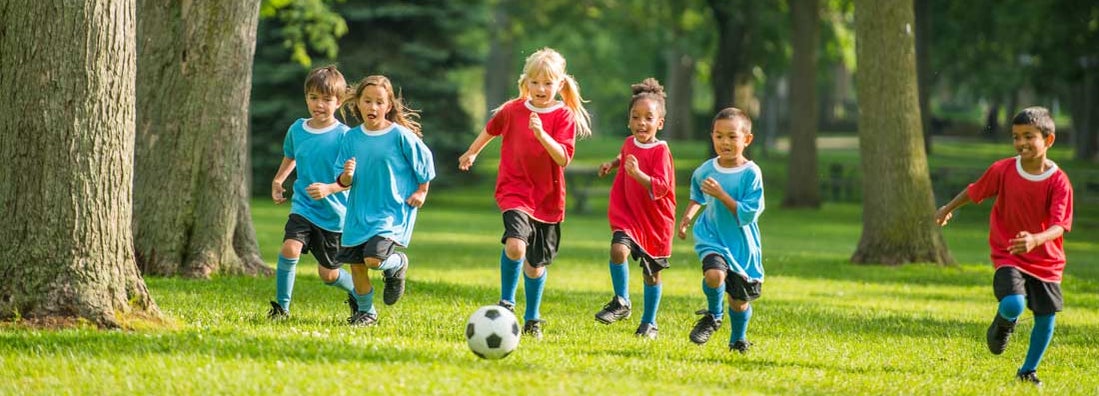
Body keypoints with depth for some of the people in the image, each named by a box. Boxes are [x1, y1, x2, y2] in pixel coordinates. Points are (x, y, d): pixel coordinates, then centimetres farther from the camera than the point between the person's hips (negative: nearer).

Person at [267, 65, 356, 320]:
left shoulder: (343, 136, -13)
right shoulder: (297, 130, 2)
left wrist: (328, 188, -34)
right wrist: (277, 182, 14)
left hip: (334, 213, -3)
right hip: (303, 206, 3)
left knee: (328, 273, 8)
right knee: (290, 248, -24)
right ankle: (282, 306, -11)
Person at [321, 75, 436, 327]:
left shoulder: (400, 135, -11)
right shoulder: (352, 138, 1)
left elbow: (425, 160, 2)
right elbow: (343, 182, 3)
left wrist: (421, 192, 1)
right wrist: (346, 176, -19)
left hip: (393, 211, -5)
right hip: (359, 212, 5)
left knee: (374, 259, -22)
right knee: (356, 264, 5)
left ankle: (397, 264, 14)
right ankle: (366, 312, 28)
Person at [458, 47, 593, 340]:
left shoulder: (564, 116, -6)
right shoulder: (512, 110, -1)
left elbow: (563, 158, -18)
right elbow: (491, 129, 21)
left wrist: (541, 134, -32)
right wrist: (471, 153, 35)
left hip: (548, 197, 1)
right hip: (514, 190, -1)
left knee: (537, 261, 12)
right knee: (516, 244, -26)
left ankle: (532, 319, 32)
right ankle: (506, 302, -4)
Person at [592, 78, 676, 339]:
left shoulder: (660, 151, -16)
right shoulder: (629, 143, 2)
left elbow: (660, 188, -27)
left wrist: (638, 173, -40)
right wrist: (613, 163, 12)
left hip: (656, 219, -3)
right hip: (628, 213, 3)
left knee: (652, 273, 9)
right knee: (618, 249, -24)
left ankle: (649, 323, 26)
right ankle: (621, 303, -7)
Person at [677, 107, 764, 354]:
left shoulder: (751, 174, -14)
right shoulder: (705, 171, -2)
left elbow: (747, 214, -20)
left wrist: (721, 194, -25)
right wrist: (688, 215, 7)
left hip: (742, 244, -1)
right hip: (711, 237, 1)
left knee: (739, 300, 10)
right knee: (714, 274, -30)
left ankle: (738, 340, 39)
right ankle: (713, 316, 0)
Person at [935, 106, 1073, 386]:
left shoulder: (1058, 181, -14)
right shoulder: (1003, 171, -9)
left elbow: (1059, 226, -23)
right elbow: (975, 191, 10)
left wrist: (1036, 240, -44)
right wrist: (948, 208, 26)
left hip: (1047, 261, 1)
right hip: (1008, 256, -1)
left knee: (1046, 316, 4)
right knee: (1013, 305, -24)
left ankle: (1028, 371, 27)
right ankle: (1003, 325, 15)